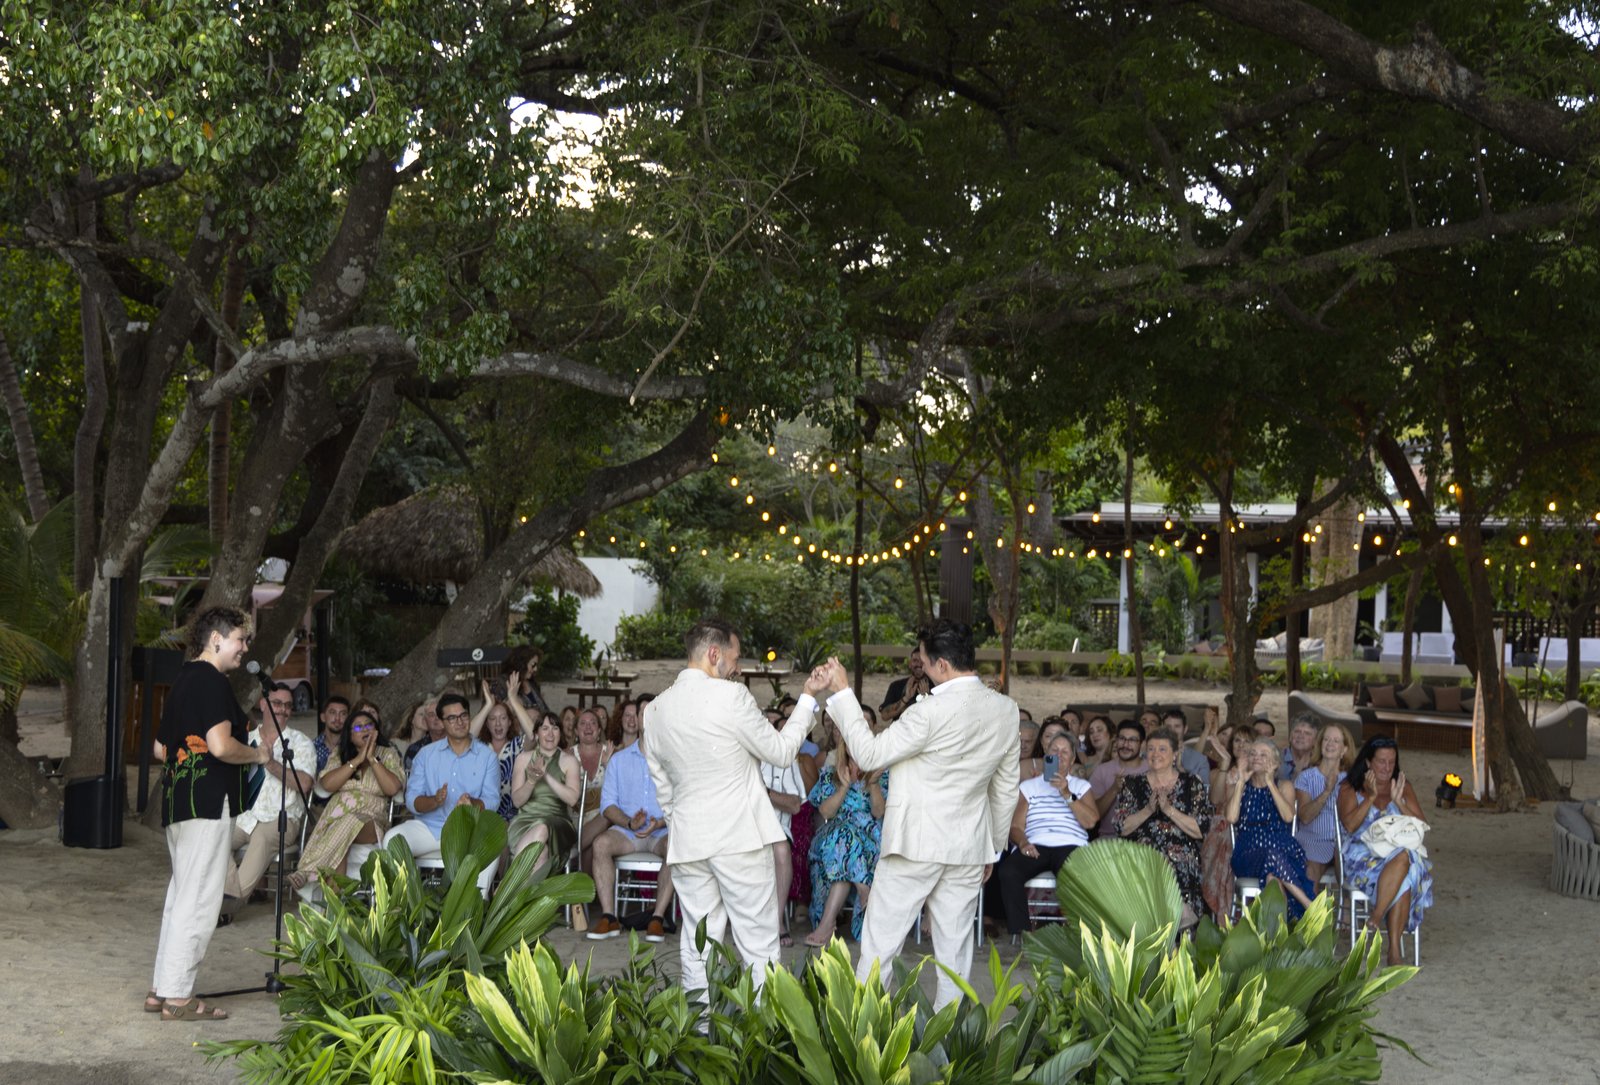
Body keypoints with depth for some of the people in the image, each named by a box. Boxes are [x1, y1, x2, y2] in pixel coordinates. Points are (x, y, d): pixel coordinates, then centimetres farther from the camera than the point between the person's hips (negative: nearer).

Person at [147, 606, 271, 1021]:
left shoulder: (183, 680, 16)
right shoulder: (212, 681, -13)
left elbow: (161, 748, 23)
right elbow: (221, 745, -23)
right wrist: (258, 754, -7)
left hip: (177, 801, 10)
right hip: (207, 804, -10)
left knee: (180, 896, 15)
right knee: (198, 902, -6)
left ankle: (162, 988, 20)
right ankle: (177, 997, -3)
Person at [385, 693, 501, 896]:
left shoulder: (487, 756, 5)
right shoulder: (426, 754, 8)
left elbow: (492, 800, -4)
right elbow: (412, 801, 0)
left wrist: (472, 803, -27)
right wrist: (434, 801, -22)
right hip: (429, 826, 1)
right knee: (392, 838, -26)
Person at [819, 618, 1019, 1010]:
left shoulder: (930, 712, -21)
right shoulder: (1006, 710, 1)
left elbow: (869, 754, -12)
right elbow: (1007, 790, 10)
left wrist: (842, 694, -6)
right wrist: (993, 848, 20)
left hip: (916, 844, -5)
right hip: (969, 845, 6)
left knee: (880, 939, 6)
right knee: (954, 945, 10)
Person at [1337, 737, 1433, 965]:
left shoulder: (1402, 786, 19)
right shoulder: (1351, 788, 11)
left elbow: (1422, 825, 8)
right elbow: (1350, 825, -6)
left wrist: (1398, 802, -6)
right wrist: (1371, 797, -11)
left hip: (1399, 850, 3)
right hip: (1362, 856, -3)